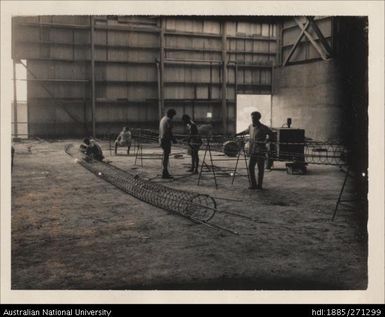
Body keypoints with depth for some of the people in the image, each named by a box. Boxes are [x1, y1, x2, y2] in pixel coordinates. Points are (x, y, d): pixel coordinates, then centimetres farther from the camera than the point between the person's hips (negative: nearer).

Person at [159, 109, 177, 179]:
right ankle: (164, 174, -5)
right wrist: (173, 139, -8)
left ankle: (165, 172, 21)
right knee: (166, 156, -7)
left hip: (161, 139, 10)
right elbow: (169, 132, -19)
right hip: (166, 140, -10)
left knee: (165, 156, 15)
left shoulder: (162, 119, 17)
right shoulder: (168, 120, -13)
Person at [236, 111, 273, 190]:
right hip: (252, 150, 6)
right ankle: (253, 184, 10)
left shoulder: (263, 128, -8)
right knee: (250, 167, 1)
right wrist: (236, 134, 34)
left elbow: (271, 134, -2)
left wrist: (266, 141, -15)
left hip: (260, 151, -6)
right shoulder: (251, 126, 11)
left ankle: (259, 185, 9)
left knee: (260, 168, 0)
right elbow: (245, 131, 30)